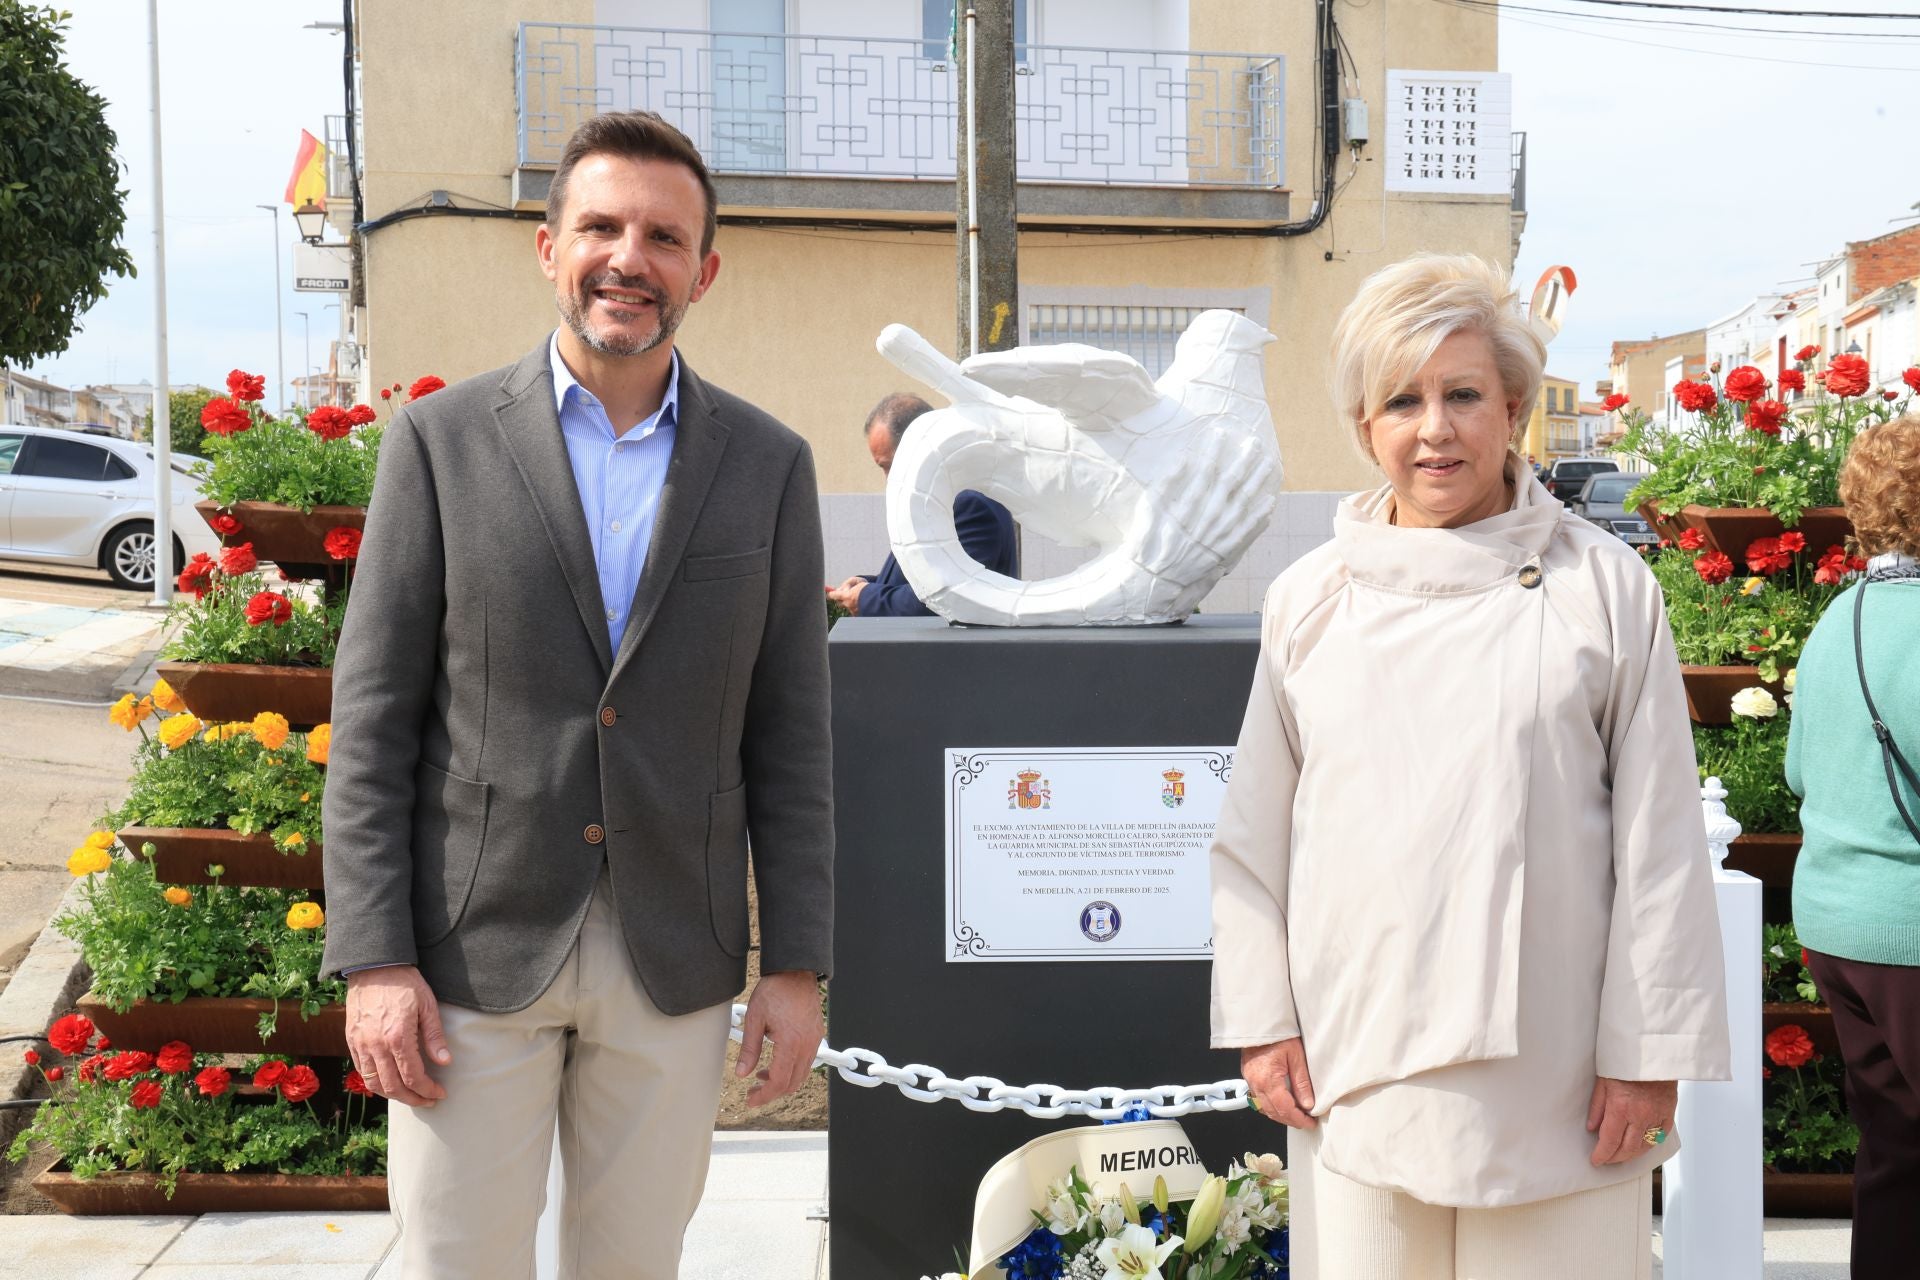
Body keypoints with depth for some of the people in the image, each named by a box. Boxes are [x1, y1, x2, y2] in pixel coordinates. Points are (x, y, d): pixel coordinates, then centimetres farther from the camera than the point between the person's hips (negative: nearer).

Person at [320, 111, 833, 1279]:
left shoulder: (768, 464, 3)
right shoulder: (442, 439, -1)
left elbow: (790, 730, 3)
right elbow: (375, 715, -2)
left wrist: (800, 964, 0)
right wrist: (374, 958, -8)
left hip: (673, 961, 2)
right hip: (475, 953, -1)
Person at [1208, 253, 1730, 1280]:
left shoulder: (1603, 587, 0)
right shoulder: (1310, 599, 5)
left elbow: (1659, 840, 0)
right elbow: (1252, 833, 9)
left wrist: (1651, 1053, -2)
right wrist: (1261, 1022, 5)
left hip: (1553, 1071, -1)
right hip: (1359, 1067, 2)